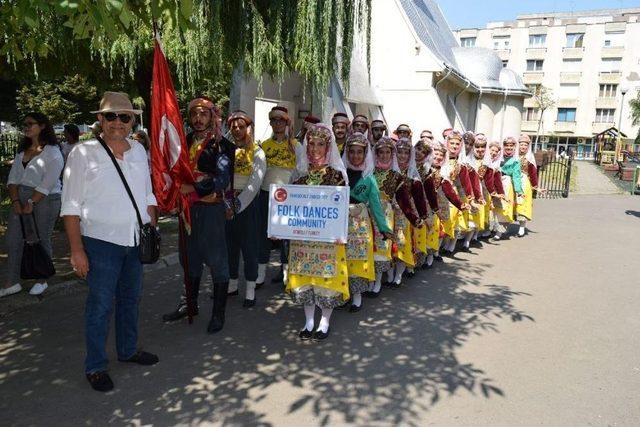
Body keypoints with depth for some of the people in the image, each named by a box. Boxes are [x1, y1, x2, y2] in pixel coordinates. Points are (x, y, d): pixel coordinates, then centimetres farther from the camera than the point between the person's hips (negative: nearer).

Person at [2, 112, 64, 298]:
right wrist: (15, 201, -4)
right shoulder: (22, 150, 14)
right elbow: (13, 178, 9)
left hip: (45, 199, -7)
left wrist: (31, 203, -15)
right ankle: (12, 283, 13)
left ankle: (42, 281, 16)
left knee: (42, 240, 2)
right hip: (21, 197, 7)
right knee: (13, 239, 5)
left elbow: (48, 183, -15)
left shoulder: (53, 152, -8)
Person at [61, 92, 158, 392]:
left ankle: (128, 350, 36)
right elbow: (71, 206, -8)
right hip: (101, 243, -5)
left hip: (136, 242, 5)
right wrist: (77, 250, -12)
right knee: (100, 306, 3)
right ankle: (95, 366, 20)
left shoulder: (139, 151, 8)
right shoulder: (83, 154, -7)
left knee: (130, 299, 18)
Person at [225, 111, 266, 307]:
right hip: (227, 203, 4)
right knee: (229, 244, 12)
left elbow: (254, 184, -15)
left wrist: (237, 205, -23)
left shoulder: (257, 153, -5)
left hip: (247, 203, -4)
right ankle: (232, 284, 26)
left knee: (248, 245, 2)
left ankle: (250, 289, 11)